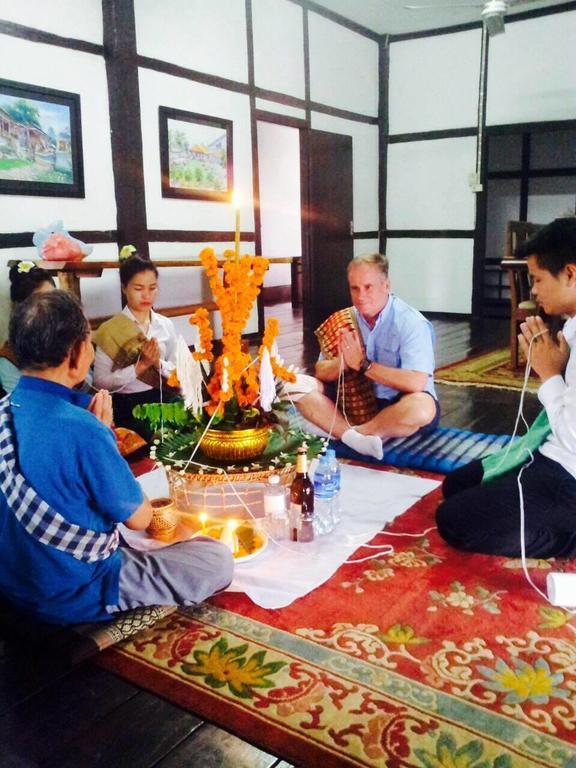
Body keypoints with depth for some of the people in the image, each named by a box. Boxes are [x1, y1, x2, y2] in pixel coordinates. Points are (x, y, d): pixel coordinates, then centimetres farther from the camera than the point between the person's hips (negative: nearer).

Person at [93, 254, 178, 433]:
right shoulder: (110, 330, -7)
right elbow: (100, 382, -11)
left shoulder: (166, 325, 4)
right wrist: (140, 365, -18)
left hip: (161, 401, 3)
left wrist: (158, 363, -11)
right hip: (126, 406, -3)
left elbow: (176, 370, 9)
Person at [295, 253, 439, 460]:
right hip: (356, 403, 5)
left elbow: (416, 383, -28)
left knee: (421, 407, -38)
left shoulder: (411, 323, -16)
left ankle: (352, 432, -18)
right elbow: (320, 372, 2)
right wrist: (343, 363, -22)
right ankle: (354, 437, -29)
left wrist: (363, 365, -22)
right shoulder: (345, 320, 0)